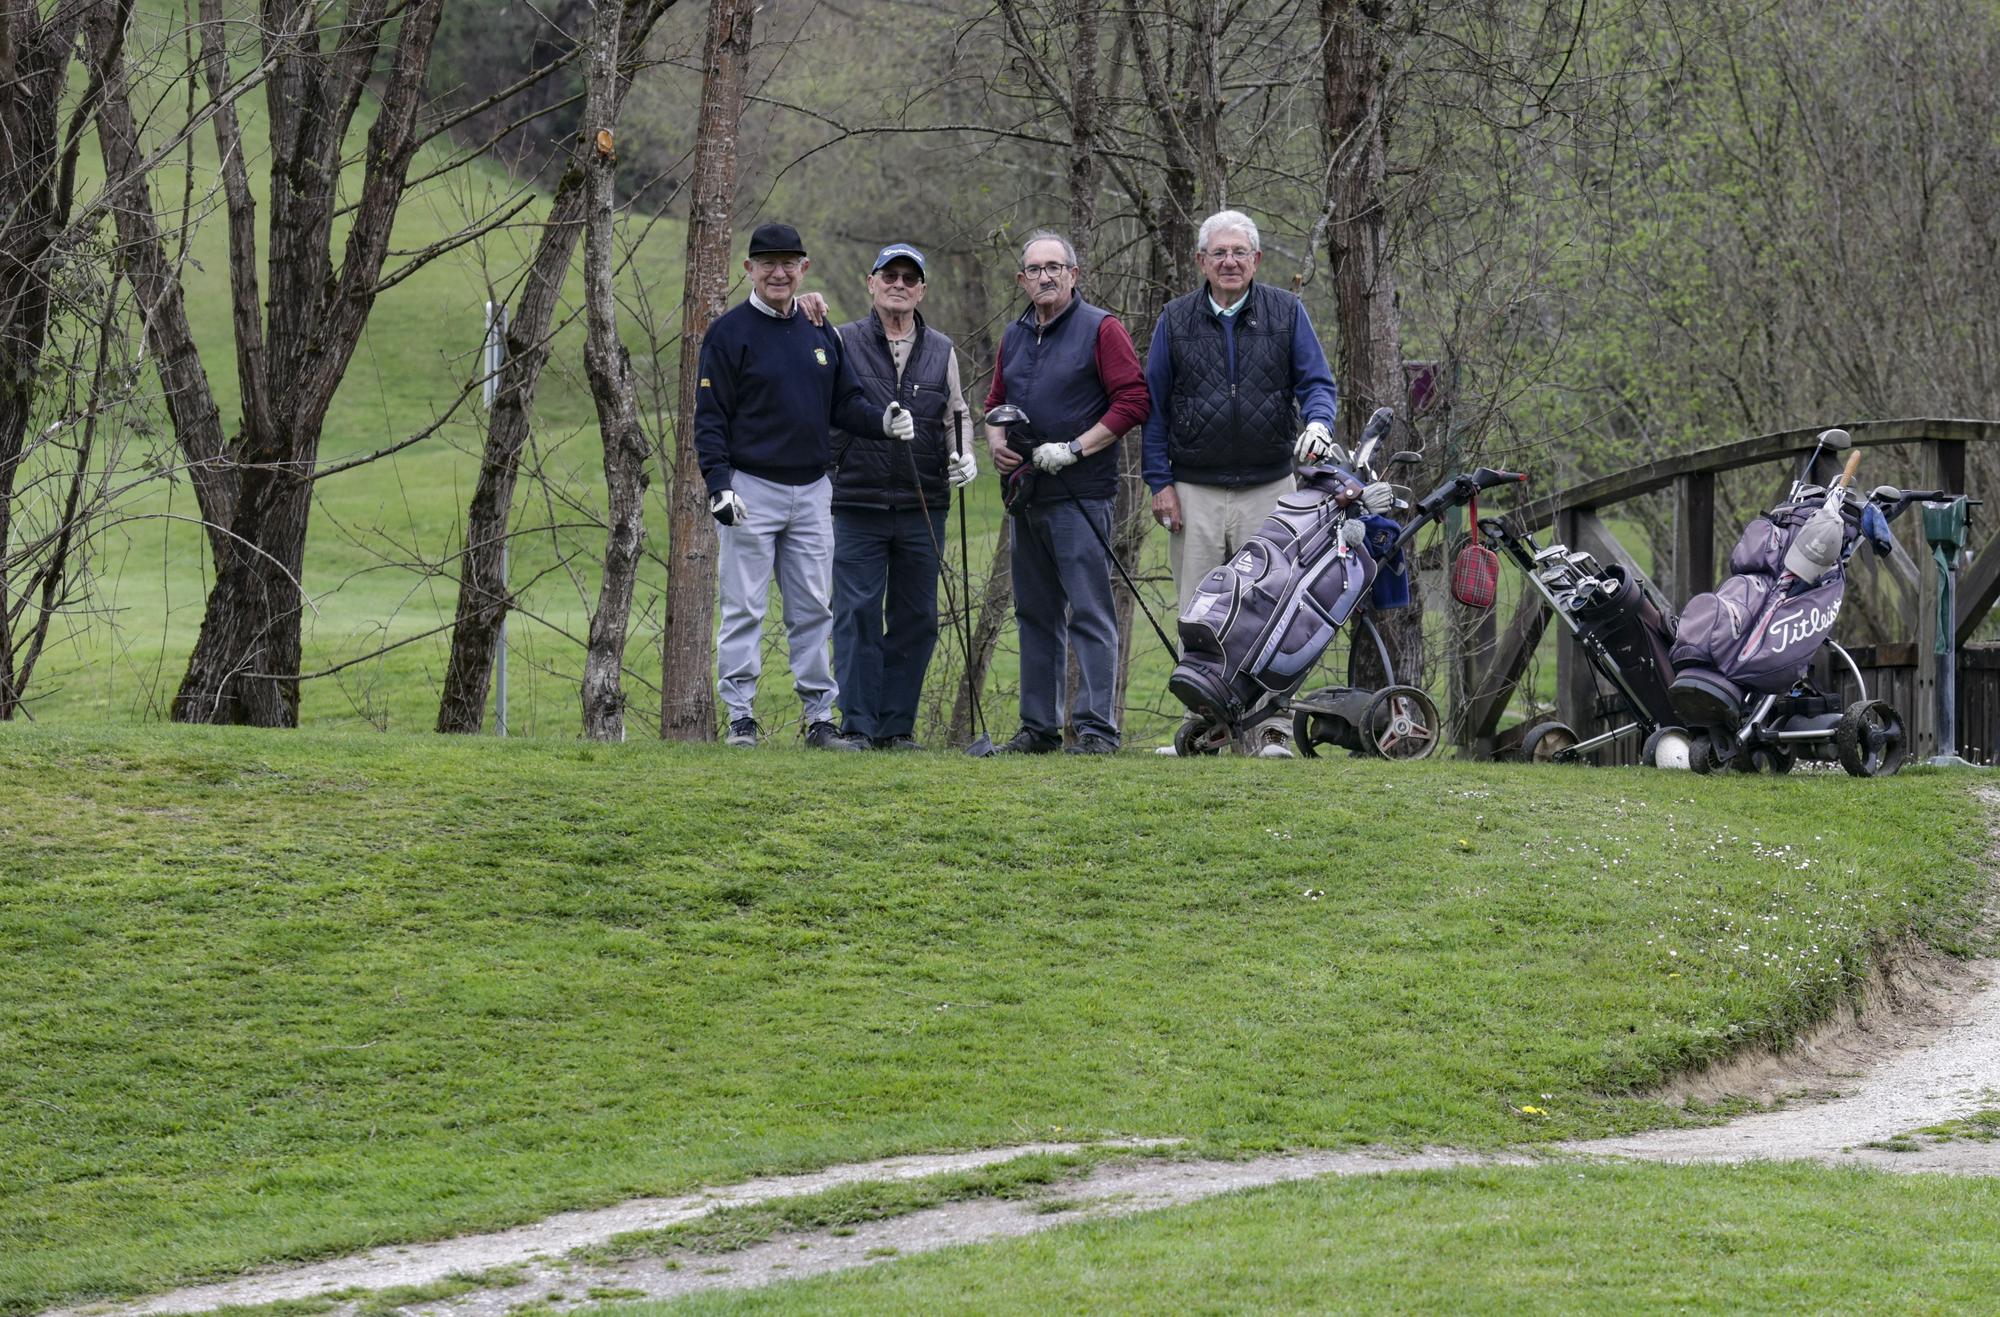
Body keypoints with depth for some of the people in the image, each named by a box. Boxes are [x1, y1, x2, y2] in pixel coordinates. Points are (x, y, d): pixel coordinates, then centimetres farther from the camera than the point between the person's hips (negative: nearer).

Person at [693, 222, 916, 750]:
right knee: (744, 608, -3)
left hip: (812, 489, 5)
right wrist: (718, 483, -17)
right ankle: (741, 717, 1)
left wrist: (881, 420, -5)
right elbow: (710, 416, -6)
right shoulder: (730, 332, -4)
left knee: (814, 609, 7)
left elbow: (843, 402, 16)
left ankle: (820, 717, 10)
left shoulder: (820, 332, 13)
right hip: (752, 489, -5)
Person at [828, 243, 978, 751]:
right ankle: (858, 725, -2)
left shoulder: (940, 352, 13)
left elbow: (956, 414, 25)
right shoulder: (843, 342, 4)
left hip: (923, 510, 3)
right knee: (857, 615, -5)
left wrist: (963, 456, 6)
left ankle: (898, 725, 13)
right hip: (858, 504, -3)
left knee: (916, 620, 5)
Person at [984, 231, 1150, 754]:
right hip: (1026, 495, 7)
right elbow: (996, 402, 27)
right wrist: (996, 441, 5)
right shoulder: (1015, 336, 16)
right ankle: (1038, 725, 17)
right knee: (1035, 613, 11)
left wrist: (1074, 449, -15)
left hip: (1079, 495, -7)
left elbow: (1132, 401, -10)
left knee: (1089, 612, -8)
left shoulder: (1100, 329, -4)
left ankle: (1096, 727, -8)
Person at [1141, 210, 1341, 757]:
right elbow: (1154, 404, 9)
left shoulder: (1286, 313, 7)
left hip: (1268, 490, -1)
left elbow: (1316, 381, 5)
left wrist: (1318, 423, -18)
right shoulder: (1177, 320, 8)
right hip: (1195, 493, 1)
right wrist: (1160, 481, 2)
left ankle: (1271, 728, -5)